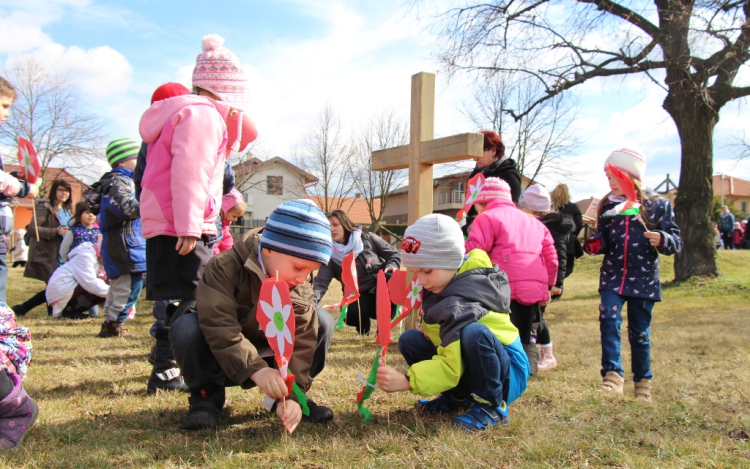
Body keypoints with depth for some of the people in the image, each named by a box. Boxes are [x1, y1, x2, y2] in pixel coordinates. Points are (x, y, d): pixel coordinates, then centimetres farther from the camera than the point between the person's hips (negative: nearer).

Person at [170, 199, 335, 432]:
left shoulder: (302, 286, -15)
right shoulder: (224, 268, -28)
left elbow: (301, 340, -21)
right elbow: (220, 328, -37)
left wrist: (293, 392, -32)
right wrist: (255, 369, -50)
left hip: (270, 351, 3)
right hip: (223, 358, -3)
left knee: (322, 322, -17)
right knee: (186, 327, -34)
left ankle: (287, 394, -3)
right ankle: (207, 396, -10)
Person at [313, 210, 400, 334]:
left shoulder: (367, 239, -3)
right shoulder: (330, 255, -3)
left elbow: (393, 254, 5)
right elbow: (321, 283, -12)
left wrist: (392, 266, -18)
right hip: (360, 297, 0)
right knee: (351, 314, -34)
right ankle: (363, 327, 6)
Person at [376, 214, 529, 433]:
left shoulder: (459, 304, -29)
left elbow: (451, 368, -32)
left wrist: (405, 381, -37)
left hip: (507, 374, -9)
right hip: (471, 366, 9)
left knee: (473, 332, -39)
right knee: (410, 340, -5)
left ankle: (491, 407, -16)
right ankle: (458, 398, 9)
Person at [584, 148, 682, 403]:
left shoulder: (658, 205, -3)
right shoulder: (607, 207, 5)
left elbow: (676, 241, -4)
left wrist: (662, 240, -26)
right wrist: (594, 244, -9)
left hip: (643, 279, -2)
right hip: (612, 277, 2)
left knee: (639, 331, 8)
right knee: (608, 319, -19)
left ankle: (643, 382, 25)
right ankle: (612, 376, -16)